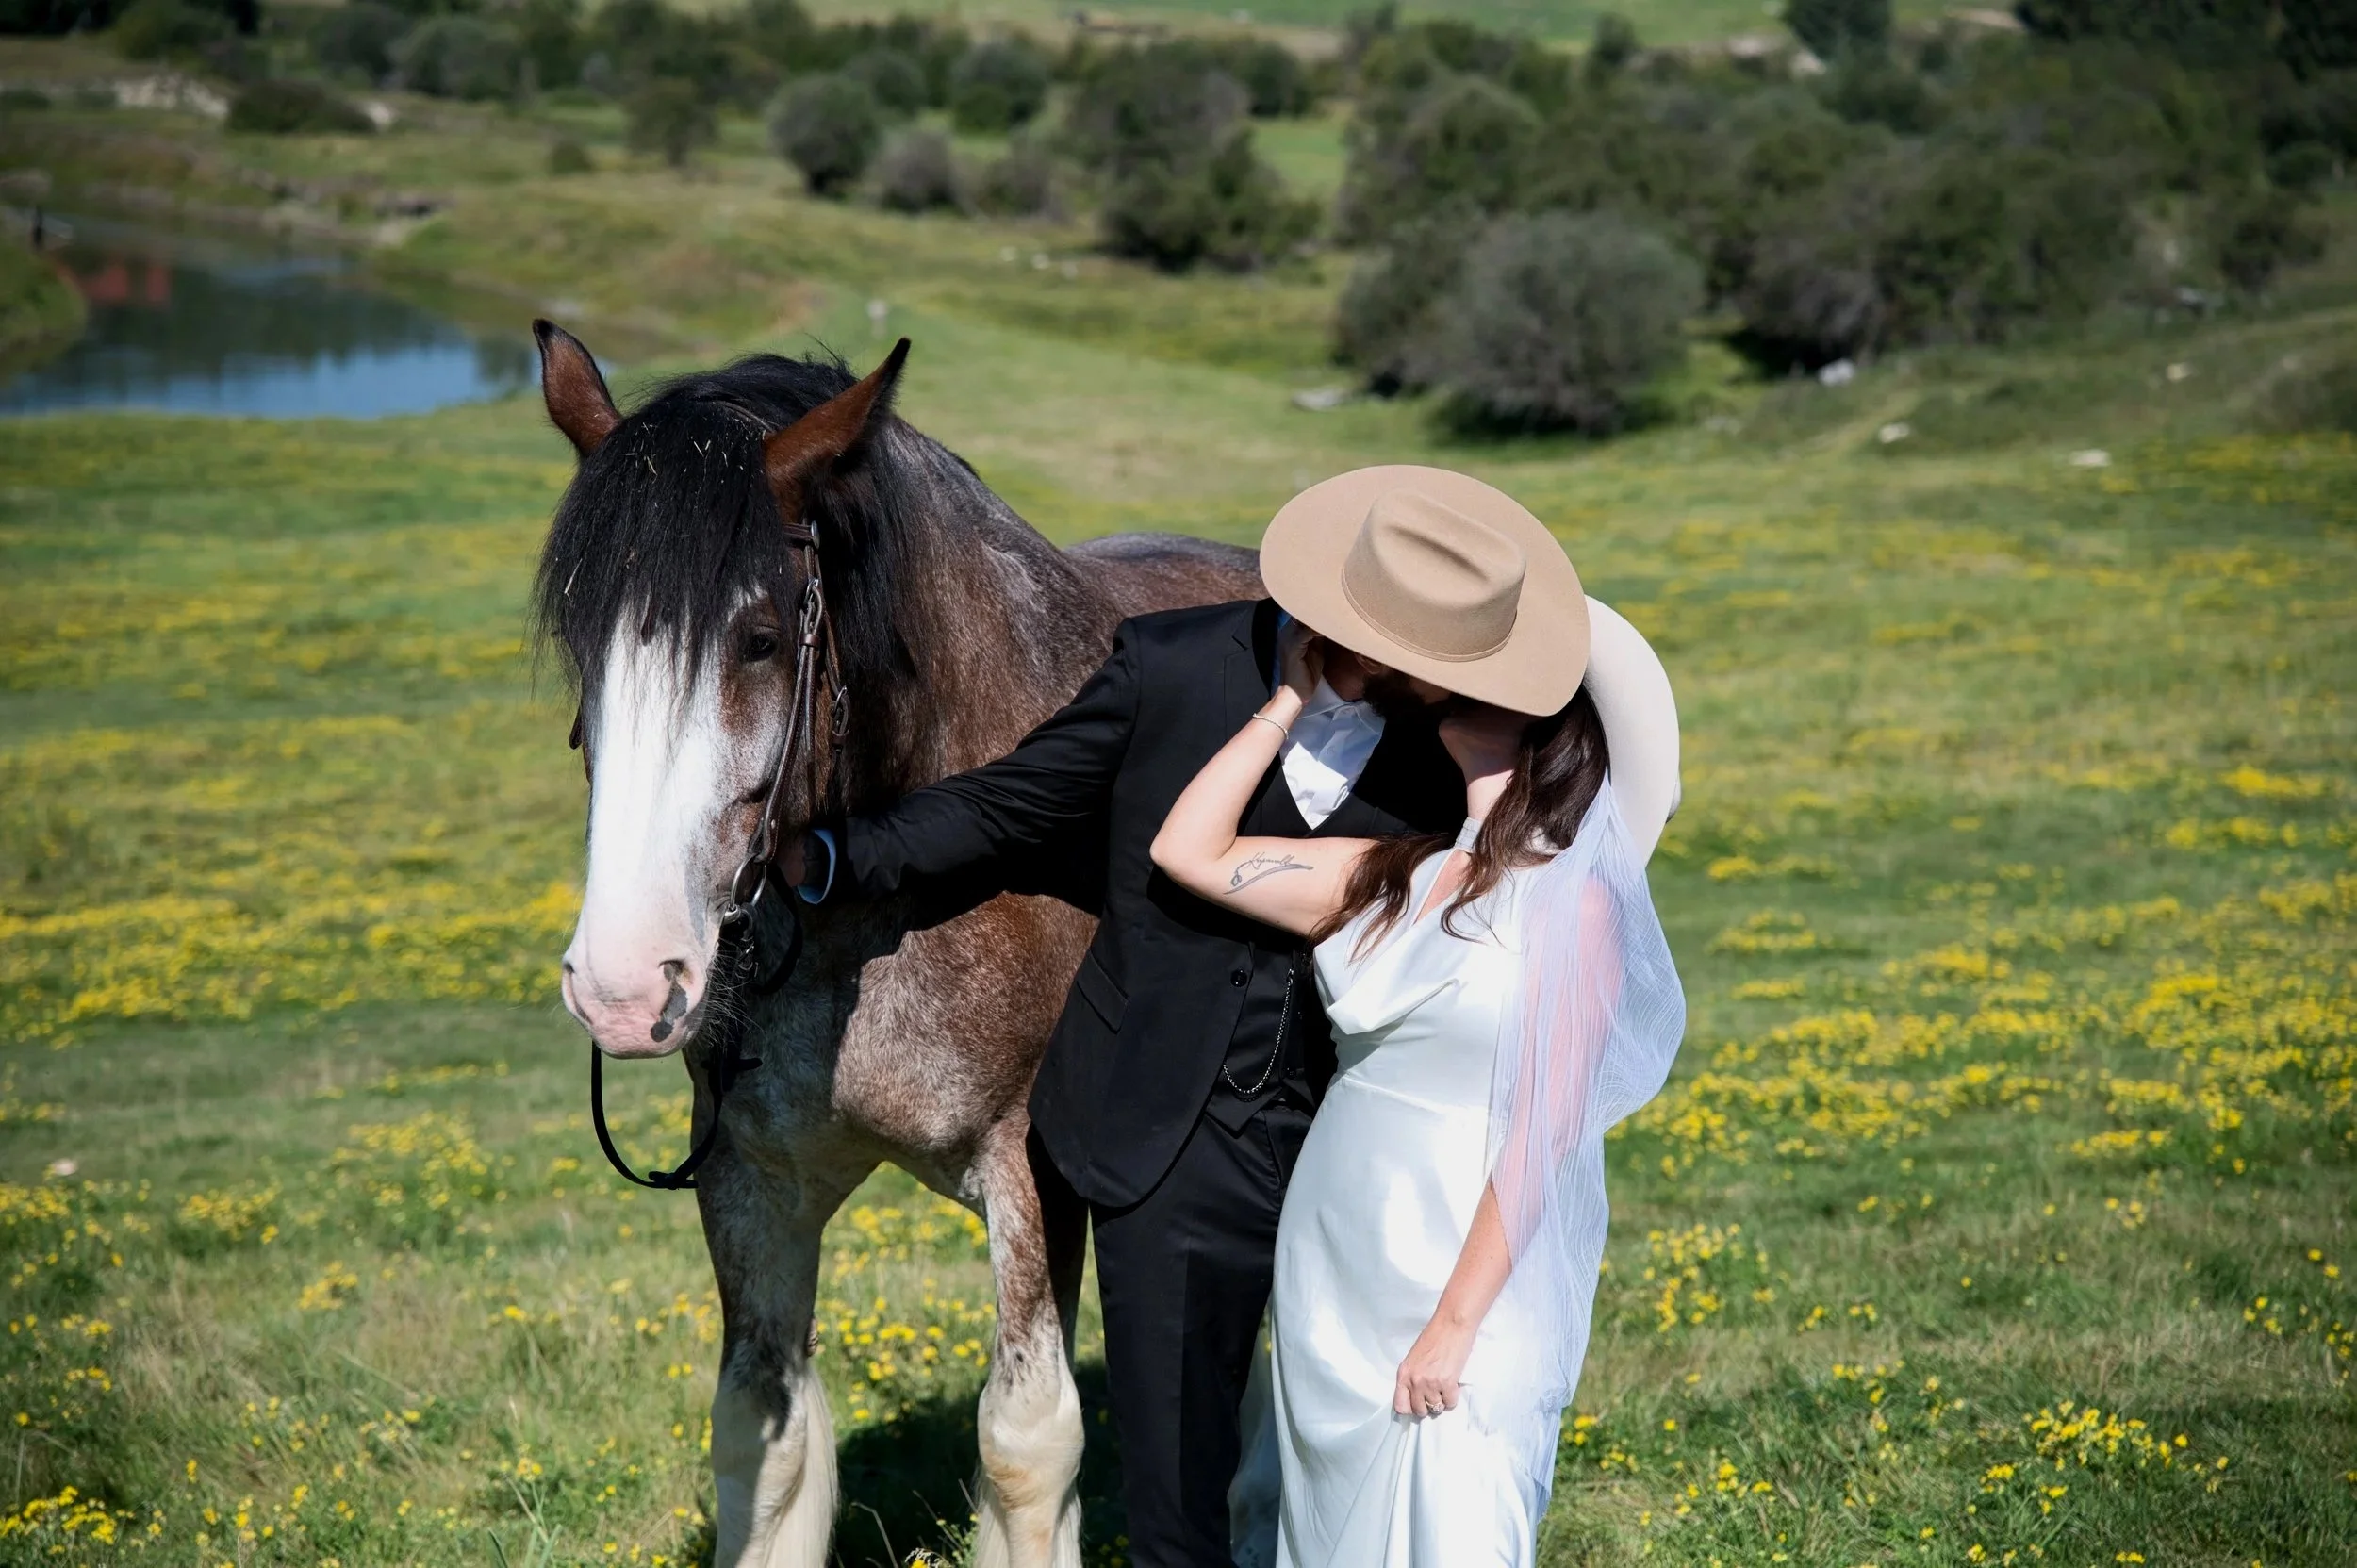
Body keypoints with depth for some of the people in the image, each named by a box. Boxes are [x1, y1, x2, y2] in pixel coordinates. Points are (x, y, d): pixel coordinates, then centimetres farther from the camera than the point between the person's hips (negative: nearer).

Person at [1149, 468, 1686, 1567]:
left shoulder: (1575, 903, -11)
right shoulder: (1396, 878, 8)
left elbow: (1539, 1138, -14)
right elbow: (1189, 852, 10)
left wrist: (1453, 1327, -16)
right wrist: (1293, 698, 9)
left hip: (1459, 1305, -7)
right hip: (1331, 1294, 7)